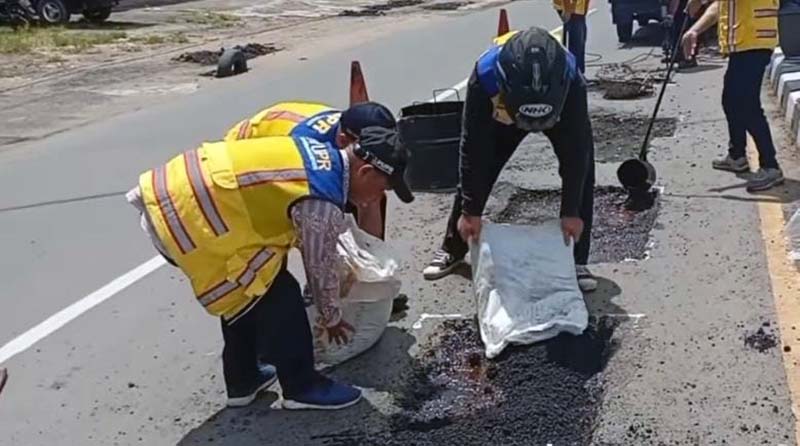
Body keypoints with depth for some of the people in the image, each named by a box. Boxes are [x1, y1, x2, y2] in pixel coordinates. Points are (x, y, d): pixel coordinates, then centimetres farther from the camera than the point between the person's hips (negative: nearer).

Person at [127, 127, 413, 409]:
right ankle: (301, 387, 13)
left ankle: (242, 381, 35)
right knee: (277, 298, -1)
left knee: (244, 294, 23)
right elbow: (321, 267, -1)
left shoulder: (320, 154, 10)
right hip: (188, 222, -10)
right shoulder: (321, 205, -18)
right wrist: (331, 318, 18)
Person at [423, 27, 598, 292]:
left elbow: (576, 149, -31)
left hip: (560, 113, 0)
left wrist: (571, 211, -26)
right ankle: (453, 249, 18)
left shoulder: (571, 80, -43)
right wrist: (470, 211, -25)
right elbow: (474, 147, -32)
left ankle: (577, 260, -1)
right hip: (502, 115, 1)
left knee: (581, 171, -15)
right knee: (476, 175, -3)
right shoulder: (484, 76, -42)